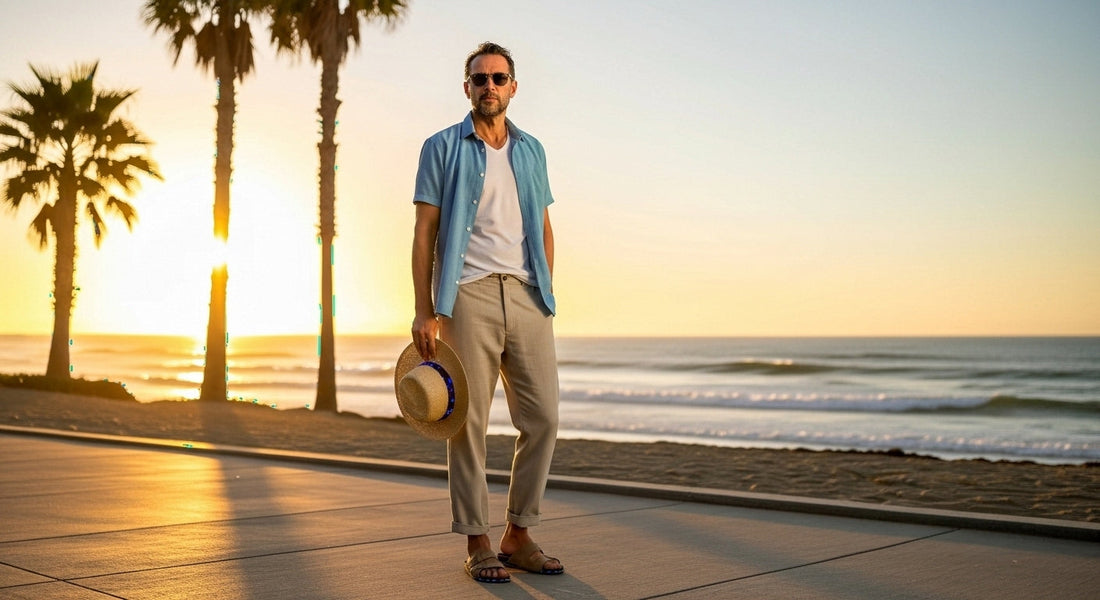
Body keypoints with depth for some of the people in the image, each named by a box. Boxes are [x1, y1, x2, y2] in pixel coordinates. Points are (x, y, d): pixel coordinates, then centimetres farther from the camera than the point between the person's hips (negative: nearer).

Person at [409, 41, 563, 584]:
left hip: (526, 295, 4)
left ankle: (518, 536, 14)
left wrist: (547, 294, 9)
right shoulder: (442, 148, 5)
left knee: (543, 417, 1)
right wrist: (424, 311, -8)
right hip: (468, 294, -4)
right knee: (468, 422, -1)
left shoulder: (531, 150, 17)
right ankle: (477, 545, 8)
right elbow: (424, 232, 0)